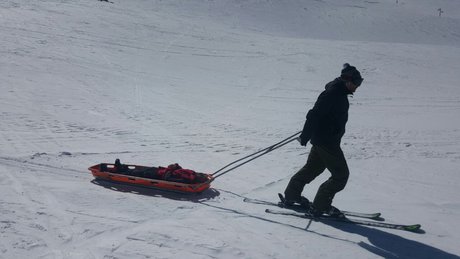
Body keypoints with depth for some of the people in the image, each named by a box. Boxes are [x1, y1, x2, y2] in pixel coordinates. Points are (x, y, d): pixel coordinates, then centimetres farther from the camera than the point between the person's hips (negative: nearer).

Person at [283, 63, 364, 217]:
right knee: (341, 175, -3)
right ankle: (319, 207, 2)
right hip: (326, 142, -10)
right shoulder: (333, 94, -22)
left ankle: (291, 196, 34)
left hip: (321, 139, 10)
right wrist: (305, 136, -25)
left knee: (313, 167, 22)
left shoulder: (339, 92, 9)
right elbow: (314, 115, -26)